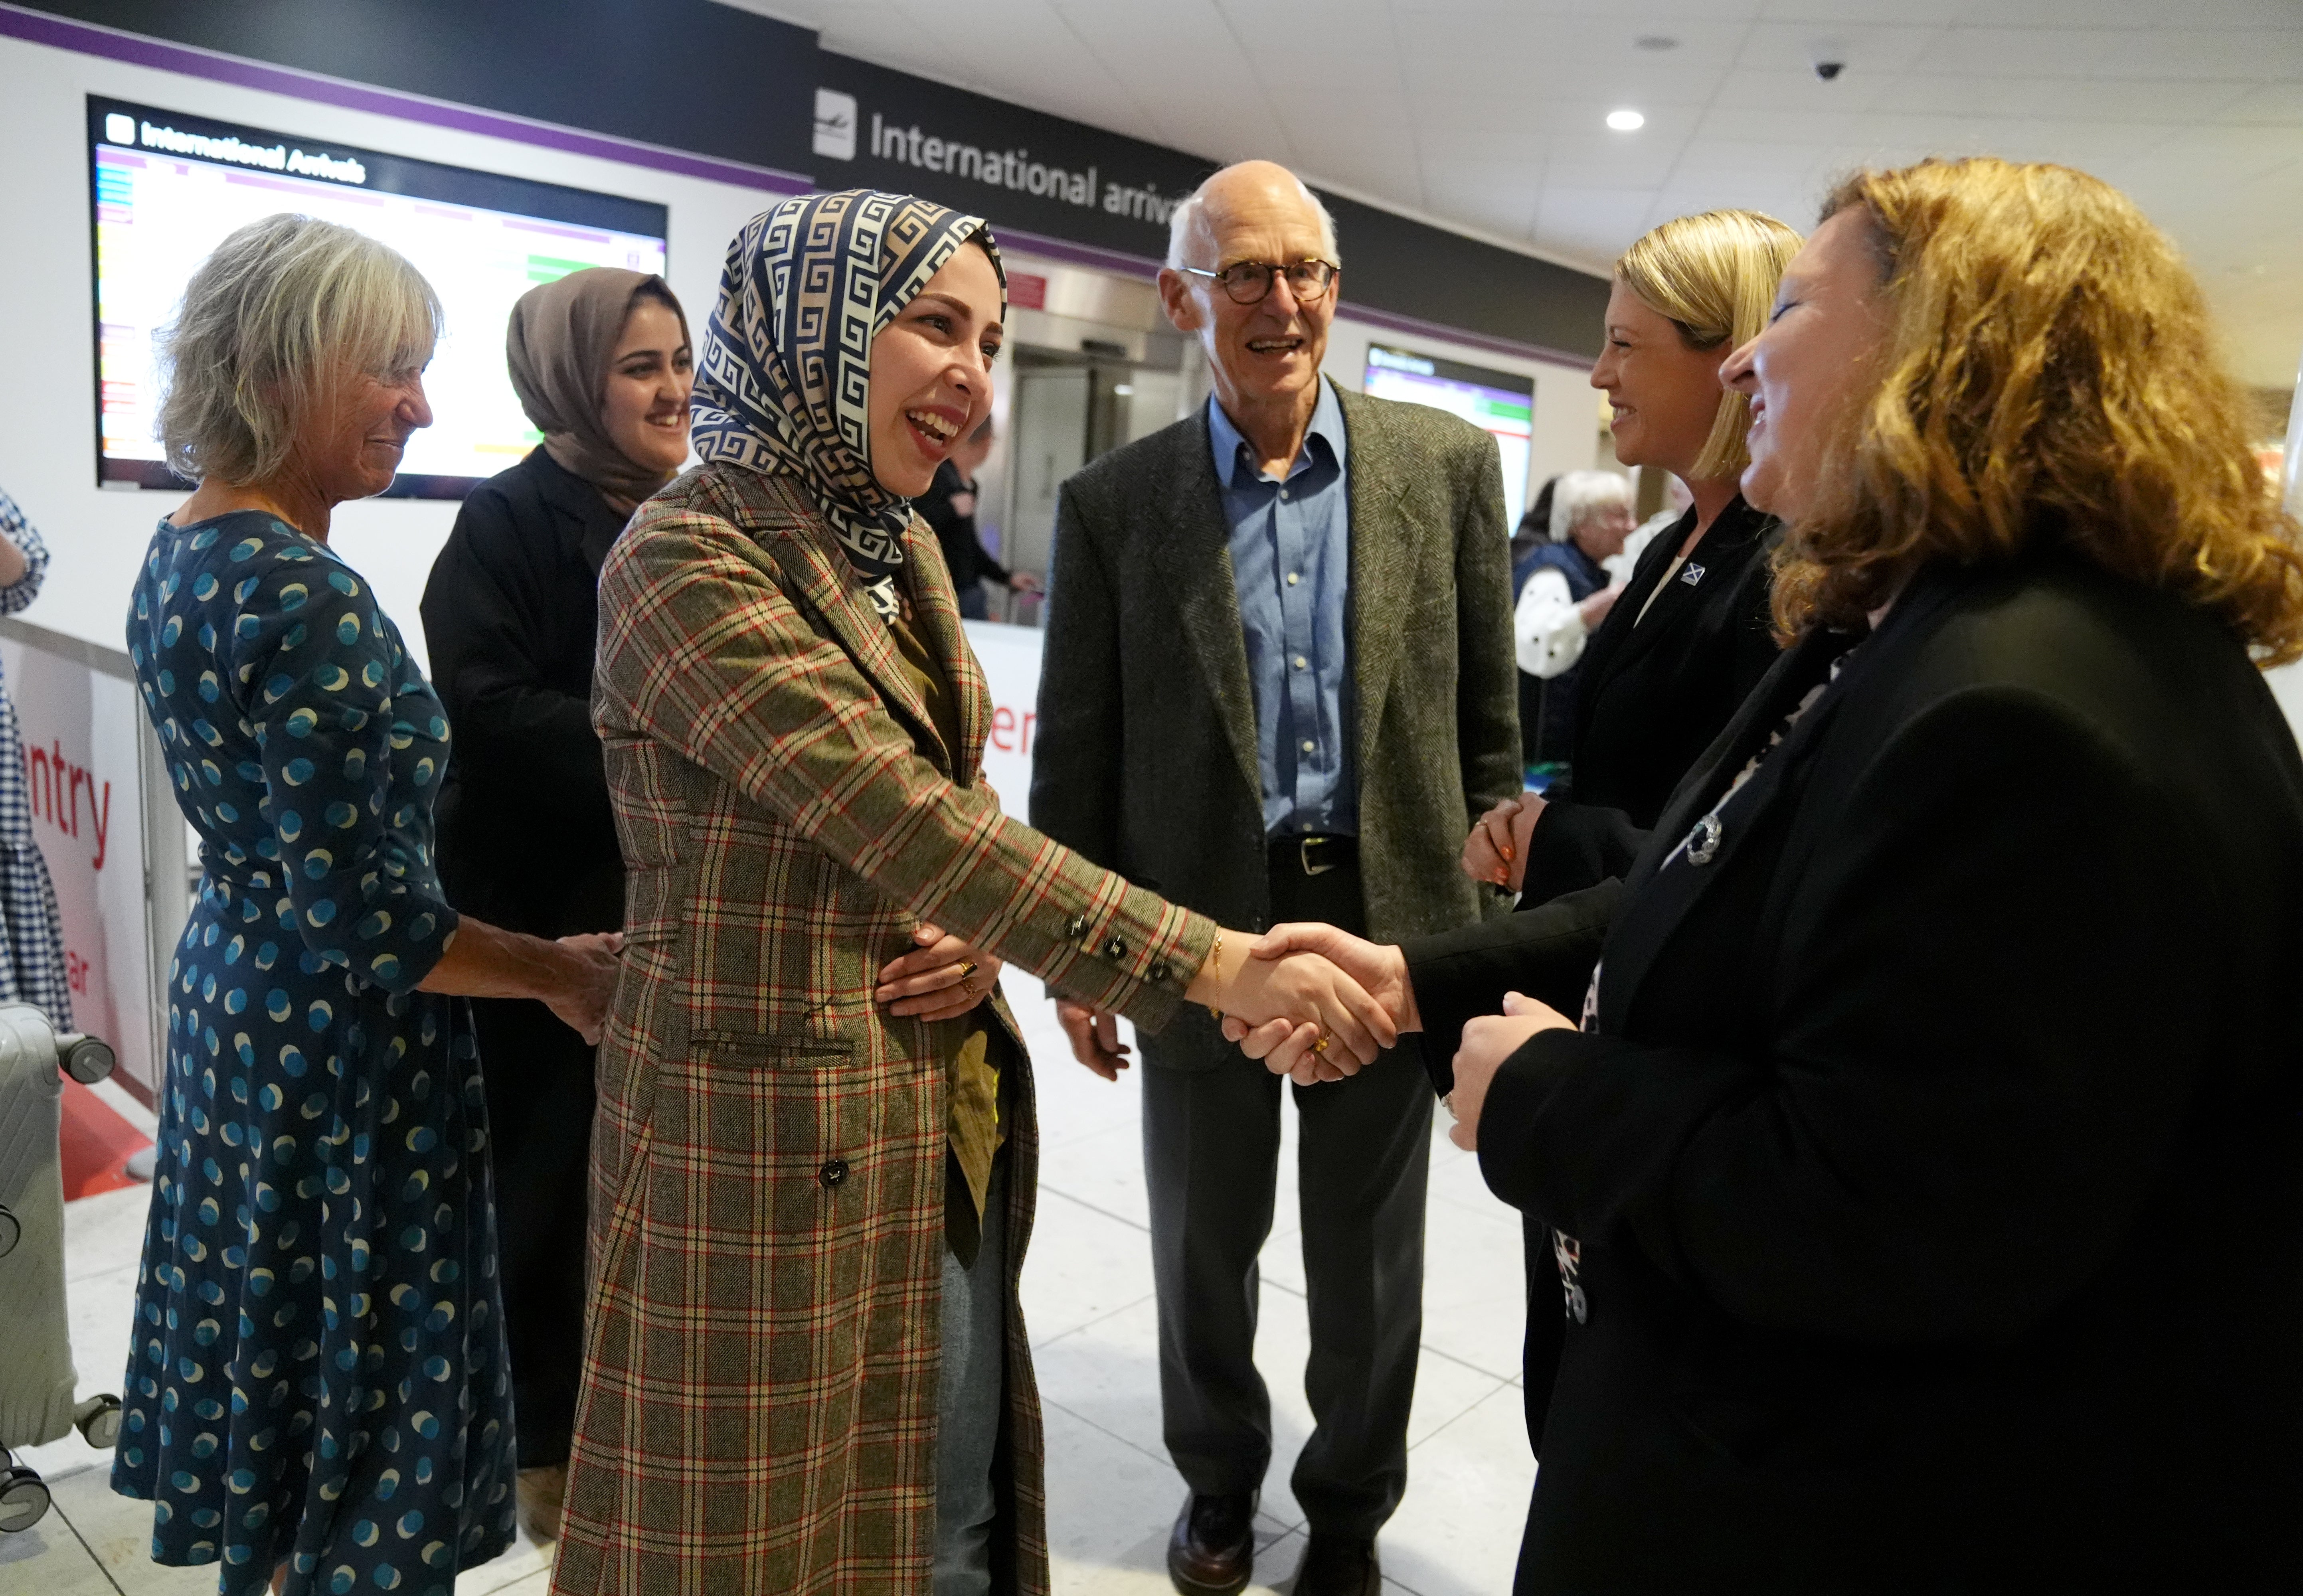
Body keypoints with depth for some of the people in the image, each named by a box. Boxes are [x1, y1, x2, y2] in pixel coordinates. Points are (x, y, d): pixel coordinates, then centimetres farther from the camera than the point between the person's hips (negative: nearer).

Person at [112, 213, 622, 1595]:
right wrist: (568, 973, -12)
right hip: (343, 1056, -9)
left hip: (239, 996, 9)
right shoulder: (304, 599, -24)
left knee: (275, 1399, 25)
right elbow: (366, 921, -25)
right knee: (355, 1457, 8)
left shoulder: (184, 554, 5)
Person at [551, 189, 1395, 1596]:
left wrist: (981, 929, -7)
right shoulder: (687, 562, -18)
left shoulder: (903, 548, 8)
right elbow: (910, 823, -26)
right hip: (777, 1144, -7)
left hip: (950, 1125, 8)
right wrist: (1218, 964, -27)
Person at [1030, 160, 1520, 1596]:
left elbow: (1487, 720, 3)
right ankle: (1218, 1480, 44)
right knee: (1203, 1247, 17)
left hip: (1391, 921, 1)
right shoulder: (1114, 503, -2)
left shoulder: (1449, 467, 0)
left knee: (1369, 1258, 16)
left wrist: (1481, 919, 2)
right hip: (1199, 928, 0)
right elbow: (1077, 754, 1)